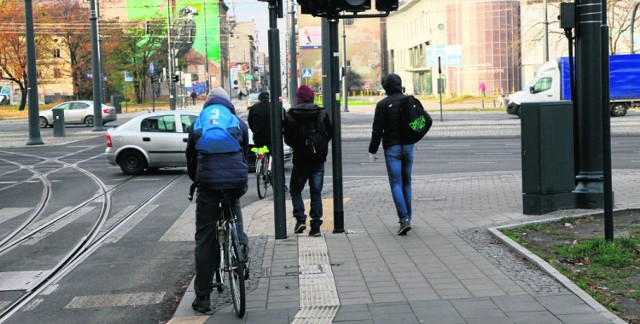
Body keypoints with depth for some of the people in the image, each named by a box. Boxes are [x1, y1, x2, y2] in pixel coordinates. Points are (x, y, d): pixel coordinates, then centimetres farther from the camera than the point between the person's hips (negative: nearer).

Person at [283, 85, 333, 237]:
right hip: (318, 160, 2)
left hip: (300, 159, -2)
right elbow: (331, 134, 1)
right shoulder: (321, 113, -2)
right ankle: (316, 226, 5)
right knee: (316, 192, 8)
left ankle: (300, 219, -1)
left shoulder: (290, 116, -7)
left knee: (295, 190, 15)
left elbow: (288, 139, -6)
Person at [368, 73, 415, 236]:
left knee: (396, 184, -6)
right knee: (406, 183, 16)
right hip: (408, 146, 5)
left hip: (392, 148, -4)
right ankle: (406, 216, 23)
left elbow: (377, 130, -9)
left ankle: (405, 219, -18)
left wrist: (373, 151, -1)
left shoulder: (383, 104, -8)